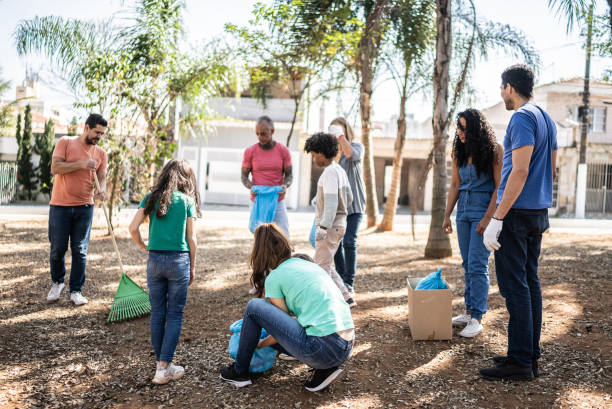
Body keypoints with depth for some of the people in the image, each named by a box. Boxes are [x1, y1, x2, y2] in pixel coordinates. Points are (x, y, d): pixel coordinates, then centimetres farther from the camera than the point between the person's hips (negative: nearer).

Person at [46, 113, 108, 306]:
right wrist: (81, 164, -21)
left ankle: (76, 291, 12)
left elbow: (102, 177, 2)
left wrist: (101, 190, -21)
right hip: (60, 205, -2)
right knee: (58, 249, 4)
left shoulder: (101, 154, 8)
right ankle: (57, 282, 29)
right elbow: (55, 167, -12)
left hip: (84, 207, 2)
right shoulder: (65, 143, -1)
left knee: (80, 251, 2)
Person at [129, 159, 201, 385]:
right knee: (175, 315, 5)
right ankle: (163, 368, 4)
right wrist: (192, 267, 9)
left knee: (157, 313, 12)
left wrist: (142, 246, 16)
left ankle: (162, 363, 22)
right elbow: (191, 239, 0)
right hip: (179, 260, -2)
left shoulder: (151, 198, 6)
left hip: (155, 259, 3)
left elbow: (133, 228, -2)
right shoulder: (186, 201, 0)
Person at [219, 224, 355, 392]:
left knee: (254, 307, 3)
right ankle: (324, 369, 12)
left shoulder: (274, 278, -2)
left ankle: (240, 372, 16)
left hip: (325, 349, -8)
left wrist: (259, 344, 22)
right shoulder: (308, 264, 19)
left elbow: (284, 323, 6)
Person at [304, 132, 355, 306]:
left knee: (322, 264, -3)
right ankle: (346, 298, 17)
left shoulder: (330, 172, -17)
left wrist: (323, 227, -23)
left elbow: (331, 202, -24)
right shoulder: (340, 170, 12)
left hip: (330, 225, -10)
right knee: (324, 265, 15)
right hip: (339, 222, 10)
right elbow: (348, 198, 19)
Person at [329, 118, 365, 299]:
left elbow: (352, 154, -25)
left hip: (353, 204, -5)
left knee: (349, 242, -13)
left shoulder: (357, 146, 1)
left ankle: (349, 284, -10)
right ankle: (340, 281, 19)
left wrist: (342, 136, -20)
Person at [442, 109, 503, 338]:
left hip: (484, 209, -6)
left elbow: (500, 187, -12)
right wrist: (447, 215, 8)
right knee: (468, 264, 10)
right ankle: (469, 312, 18)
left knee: (477, 265, -9)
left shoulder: (494, 150, -10)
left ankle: (477, 319, -4)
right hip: (463, 209, 6)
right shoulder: (459, 152, 8)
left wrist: (487, 218, -17)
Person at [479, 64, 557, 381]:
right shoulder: (547, 119, 16)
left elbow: (520, 171, -21)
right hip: (539, 212, 9)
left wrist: (497, 218, -22)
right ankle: (530, 354, 19)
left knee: (514, 286, -6)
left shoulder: (522, 118, -13)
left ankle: (520, 361, -2)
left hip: (518, 212, -9)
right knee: (530, 282, 12)